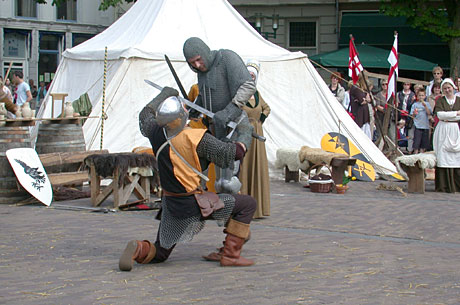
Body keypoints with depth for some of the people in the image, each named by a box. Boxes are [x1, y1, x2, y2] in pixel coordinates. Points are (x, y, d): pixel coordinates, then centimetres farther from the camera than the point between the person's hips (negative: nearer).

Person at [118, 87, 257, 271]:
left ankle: (138, 250, -9)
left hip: (170, 207, 6)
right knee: (247, 204, 3)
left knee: (159, 253, 23)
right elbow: (234, 152, -14)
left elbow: (145, 116, 21)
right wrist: (245, 134, 5)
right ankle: (230, 255, -1)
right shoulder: (196, 139, -21)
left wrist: (162, 96, 35)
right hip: (194, 205, -6)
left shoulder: (157, 134, -4)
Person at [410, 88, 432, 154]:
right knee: (416, 142, -6)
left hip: (425, 125, 2)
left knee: (424, 141, 7)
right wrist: (414, 113, -20)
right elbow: (412, 115, 2)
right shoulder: (415, 104, 4)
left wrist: (425, 106, -15)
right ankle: (416, 153, 0)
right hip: (417, 125, -2)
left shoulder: (427, 104, 8)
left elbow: (429, 113, -4)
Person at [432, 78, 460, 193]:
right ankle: (444, 186, -3)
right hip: (443, 132, -1)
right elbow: (439, 114, -8)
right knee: (443, 157, -5)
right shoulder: (440, 100, 8)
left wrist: (448, 118, -9)